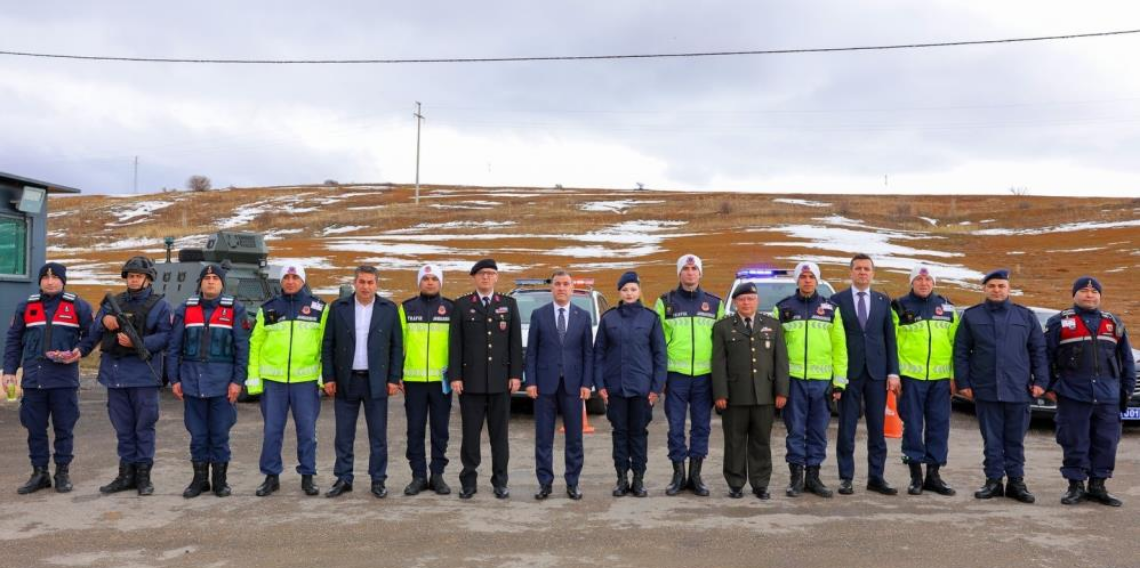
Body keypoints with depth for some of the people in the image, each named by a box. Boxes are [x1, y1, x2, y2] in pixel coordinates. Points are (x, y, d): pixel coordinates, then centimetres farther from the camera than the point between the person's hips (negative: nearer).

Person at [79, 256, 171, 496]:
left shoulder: (159, 305, 2)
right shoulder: (113, 303, 15)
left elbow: (166, 336, -8)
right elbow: (94, 332, 13)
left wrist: (137, 343, -20)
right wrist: (104, 320, -9)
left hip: (143, 374, -4)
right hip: (115, 373, 4)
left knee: (144, 426, 1)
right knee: (123, 427, 10)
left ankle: (143, 474, 9)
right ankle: (126, 474, 18)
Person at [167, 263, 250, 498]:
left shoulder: (235, 310, 0)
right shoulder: (185, 310, 7)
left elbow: (242, 348, -2)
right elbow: (173, 348, 9)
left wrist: (237, 381, -8)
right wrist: (174, 379, 3)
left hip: (222, 383, -2)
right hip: (192, 382, 2)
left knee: (220, 434, 4)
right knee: (197, 434, 9)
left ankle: (220, 479, 17)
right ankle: (199, 479, 21)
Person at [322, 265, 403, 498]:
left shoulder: (389, 309, 2)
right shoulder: (338, 307, 3)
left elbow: (397, 346, 2)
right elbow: (328, 345, 4)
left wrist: (394, 379, -3)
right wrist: (329, 378, -2)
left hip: (376, 381, -1)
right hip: (346, 381, 1)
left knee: (378, 435, 4)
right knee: (344, 435, 6)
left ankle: (378, 480, 13)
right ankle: (343, 479, 17)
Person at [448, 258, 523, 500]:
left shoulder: (509, 304, 8)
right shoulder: (462, 305, 4)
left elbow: (516, 342, 5)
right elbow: (455, 343, 1)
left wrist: (516, 375, -2)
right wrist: (455, 376, -6)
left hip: (500, 380, 1)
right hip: (471, 380, -1)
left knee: (499, 433, 7)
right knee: (470, 433, 4)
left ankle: (500, 481, 15)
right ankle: (469, 481, 13)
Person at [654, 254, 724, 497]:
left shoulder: (715, 303, 8)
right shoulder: (665, 302, 3)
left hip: (705, 375, 2)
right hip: (676, 375, -2)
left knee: (701, 427, 7)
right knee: (676, 427, 2)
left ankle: (695, 475, 18)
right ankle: (678, 474, 14)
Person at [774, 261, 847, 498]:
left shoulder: (831, 309, 9)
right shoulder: (782, 308, 5)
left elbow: (839, 347, 8)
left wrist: (839, 381, 2)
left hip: (822, 379, 1)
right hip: (793, 379, -1)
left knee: (818, 430, 7)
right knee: (795, 429, 2)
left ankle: (813, 476, 17)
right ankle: (796, 476, 11)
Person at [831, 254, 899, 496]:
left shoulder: (884, 301, 10)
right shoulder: (837, 300, 2)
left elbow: (890, 338, 8)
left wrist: (893, 372, 0)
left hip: (877, 372, 2)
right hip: (848, 372, -2)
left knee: (877, 428, 6)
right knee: (846, 428, 2)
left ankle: (876, 477, 15)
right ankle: (846, 478, 10)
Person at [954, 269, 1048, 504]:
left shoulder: (1026, 316, 7)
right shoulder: (971, 316, 4)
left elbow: (1039, 351, 8)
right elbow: (961, 352, 4)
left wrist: (1040, 381, 1)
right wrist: (963, 383, -2)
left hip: (1018, 390, 1)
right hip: (985, 390, 0)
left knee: (1015, 440, 8)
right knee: (992, 440, 6)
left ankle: (1016, 482, 17)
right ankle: (993, 480, 14)